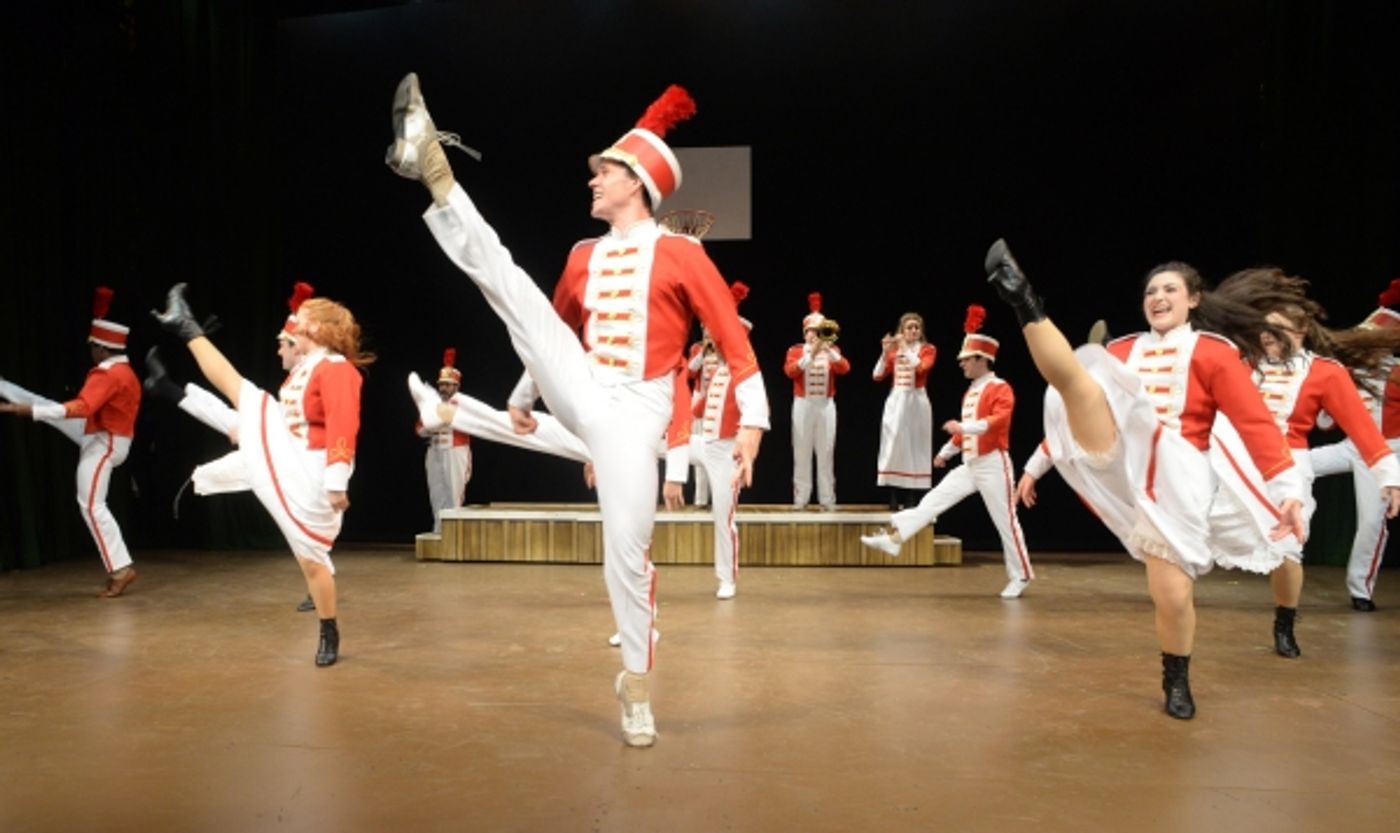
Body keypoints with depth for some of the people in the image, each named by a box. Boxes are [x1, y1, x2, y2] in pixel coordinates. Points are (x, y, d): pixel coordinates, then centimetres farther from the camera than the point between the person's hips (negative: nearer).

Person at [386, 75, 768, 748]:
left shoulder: (680, 254, -3)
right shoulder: (584, 257, 14)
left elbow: (733, 339, -7)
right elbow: (551, 326, 27)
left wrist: (752, 420, -14)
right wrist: (524, 393, 30)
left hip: (632, 412, -4)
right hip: (578, 394, 5)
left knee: (627, 553, -3)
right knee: (502, 277, -11)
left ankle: (637, 683, 15)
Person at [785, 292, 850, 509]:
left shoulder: (833, 350, 10)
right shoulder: (796, 350, 5)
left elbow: (844, 368, -8)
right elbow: (790, 371, -13)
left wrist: (829, 351, -19)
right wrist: (810, 355, -20)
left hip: (826, 405, 1)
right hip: (803, 404, -1)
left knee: (826, 452, 0)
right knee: (802, 452, -1)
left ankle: (827, 498, 3)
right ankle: (801, 497, 2)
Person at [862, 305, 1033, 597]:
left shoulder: (1001, 389, -11)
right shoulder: (970, 393, 14)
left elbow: (999, 421, -27)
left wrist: (963, 426, -34)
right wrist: (945, 453, 30)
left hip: (993, 465, -7)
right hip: (968, 466, 8)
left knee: (1005, 522, 0)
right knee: (932, 502, -2)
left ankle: (1020, 577, 12)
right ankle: (892, 538, -6)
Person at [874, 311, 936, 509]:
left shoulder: (928, 349, 3)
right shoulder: (893, 350, 9)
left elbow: (922, 367, -17)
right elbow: (878, 376, 1)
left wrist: (905, 349, -15)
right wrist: (885, 353, -10)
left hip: (916, 402, -2)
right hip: (895, 401, 2)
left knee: (914, 446, -2)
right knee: (894, 445, -2)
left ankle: (910, 497, 4)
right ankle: (895, 497, 3)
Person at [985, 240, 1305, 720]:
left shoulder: (1215, 352, 6)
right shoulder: (1124, 350, 17)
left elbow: (1256, 423, -1)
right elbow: (1083, 401, 19)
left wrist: (1288, 488, -10)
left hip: (1177, 475, -2)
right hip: (1119, 458, 3)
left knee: (1173, 595, -3)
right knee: (1078, 379, -24)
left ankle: (1177, 681, 22)